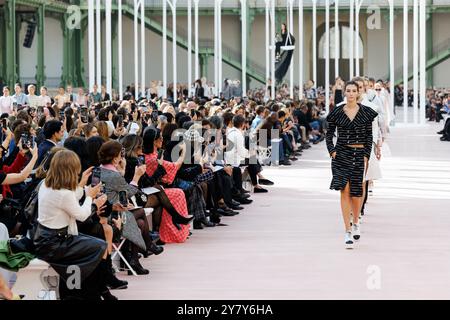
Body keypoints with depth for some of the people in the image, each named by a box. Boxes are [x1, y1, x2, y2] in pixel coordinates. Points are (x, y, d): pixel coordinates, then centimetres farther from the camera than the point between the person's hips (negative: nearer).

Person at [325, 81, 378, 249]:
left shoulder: (365, 112, 2)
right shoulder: (337, 112, 2)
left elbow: (369, 136, 5)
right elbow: (329, 134, 9)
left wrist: (366, 156, -3)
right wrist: (332, 150, -5)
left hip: (359, 154, 0)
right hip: (342, 153, 0)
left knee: (356, 192, 3)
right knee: (345, 191, -8)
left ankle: (356, 222, 33)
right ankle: (348, 231, -5)